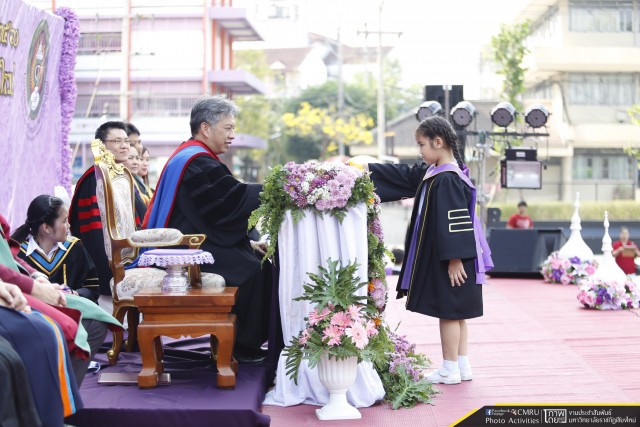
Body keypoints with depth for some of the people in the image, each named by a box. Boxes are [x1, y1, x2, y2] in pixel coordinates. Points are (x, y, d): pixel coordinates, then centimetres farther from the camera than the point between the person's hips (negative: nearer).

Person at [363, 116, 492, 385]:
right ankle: (462, 366, 22)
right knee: (455, 313, 14)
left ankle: (450, 370, 10)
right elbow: (402, 176, 19)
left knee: (448, 312, 0)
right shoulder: (432, 174, 9)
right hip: (438, 256, 9)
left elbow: (455, 222, -23)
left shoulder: (448, 180, -20)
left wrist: (454, 259, -23)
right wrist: (368, 170, 17)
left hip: (449, 260, -9)